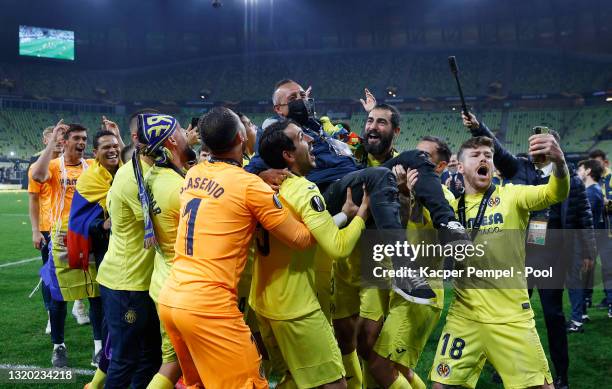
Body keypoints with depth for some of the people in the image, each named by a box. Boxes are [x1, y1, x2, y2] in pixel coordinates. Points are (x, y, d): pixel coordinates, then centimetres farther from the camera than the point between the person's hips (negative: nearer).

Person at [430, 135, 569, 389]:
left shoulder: (511, 196, -2)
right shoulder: (451, 207, 7)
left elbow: (555, 194, -17)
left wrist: (559, 161, -39)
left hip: (511, 317, -2)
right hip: (464, 315, 2)